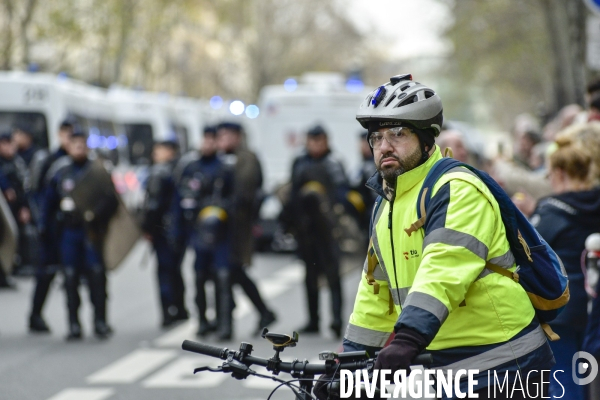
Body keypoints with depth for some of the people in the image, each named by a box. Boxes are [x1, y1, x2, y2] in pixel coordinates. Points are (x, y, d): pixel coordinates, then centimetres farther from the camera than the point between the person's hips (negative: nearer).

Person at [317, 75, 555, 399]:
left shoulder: (458, 191, -14)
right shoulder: (386, 208, 15)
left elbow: (444, 270, -29)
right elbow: (377, 293, 20)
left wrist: (408, 338, -41)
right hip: (448, 366, 9)